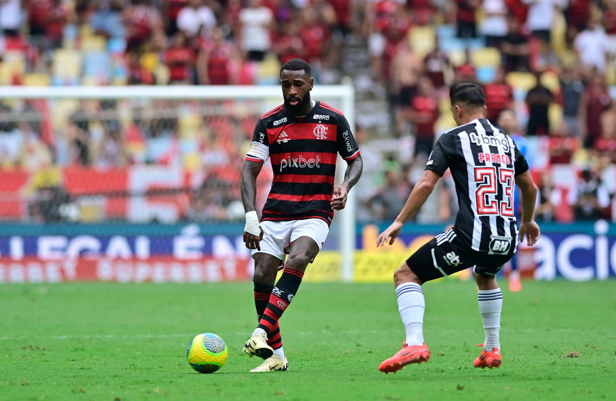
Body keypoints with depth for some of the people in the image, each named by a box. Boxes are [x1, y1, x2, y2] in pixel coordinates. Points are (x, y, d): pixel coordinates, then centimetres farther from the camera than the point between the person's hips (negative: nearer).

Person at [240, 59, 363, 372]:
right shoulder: (268, 123, 3)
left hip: (315, 213, -2)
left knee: (297, 261, -29)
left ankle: (261, 333, -34)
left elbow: (355, 160, 12)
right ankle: (276, 355, 1)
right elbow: (249, 170, 1)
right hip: (275, 213, 2)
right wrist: (250, 217, -12)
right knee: (262, 275, -10)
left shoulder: (333, 120, 1)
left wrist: (345, 187, -10)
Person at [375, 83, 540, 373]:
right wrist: (528, 220, 45)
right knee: (485, 277, 39)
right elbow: (530, 188, 27)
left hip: (470, 237, -6)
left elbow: (426, 184, -9)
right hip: (507, 241, 6)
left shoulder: (453, 139, 1)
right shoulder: (506, 140, 17)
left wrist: (399, 222, -3)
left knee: (406, 276, 4)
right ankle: (492, 349, 34)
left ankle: (415, 343, -16)